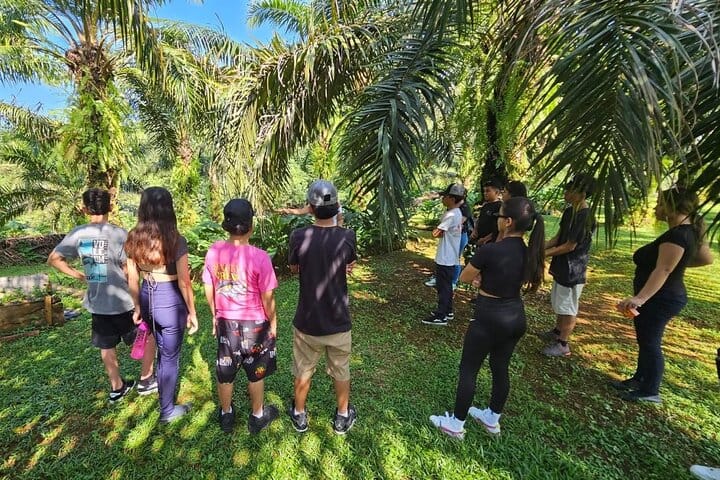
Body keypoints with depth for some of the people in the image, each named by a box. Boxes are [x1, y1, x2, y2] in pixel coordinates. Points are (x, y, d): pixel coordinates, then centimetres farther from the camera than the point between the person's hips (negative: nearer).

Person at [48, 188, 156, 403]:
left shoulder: (77, 234, -2)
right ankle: (146, 381, 24)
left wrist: (77, 274, 11)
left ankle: (117, 388, 32)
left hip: (97, 302, 5)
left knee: (107, 346, 18)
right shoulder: (118, 233, -18)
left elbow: (53, 259, 6)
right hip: (123, 301, -5)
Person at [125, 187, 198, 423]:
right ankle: (167, 411, 31)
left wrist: (138, 306, 17)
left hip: (147, 299, 6)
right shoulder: (176, 241, -20)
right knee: (170, 357, 13)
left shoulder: (133, 238, -3)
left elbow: (132, 278, 5)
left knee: (163, 352, 29)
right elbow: (183, 282, -15)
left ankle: (164, 393, 50)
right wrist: (192, 312, -5)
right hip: (170, 301, -6)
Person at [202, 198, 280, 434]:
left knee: (225, 371, 23)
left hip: (226, 322, 4)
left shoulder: (213, 251, -11)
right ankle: (257, 416, 38)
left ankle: (226, 415, 44)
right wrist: (273, 322, 0)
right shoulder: (259, 257, -24)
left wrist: (215, 316, 15)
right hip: (254, 324, -3)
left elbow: (208, 290, 0)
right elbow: (268, 298, -17)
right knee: (256, 373, 19)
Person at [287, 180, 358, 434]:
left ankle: (299, 415, 43)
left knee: (303, 372, 22)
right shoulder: (347, 237, -15)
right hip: (338, 321, 0)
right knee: (341, 372, 22)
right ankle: (343, 417, 41)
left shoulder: (299, 236, -16)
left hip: (307, 321, 0)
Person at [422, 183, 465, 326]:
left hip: (445, 258, -10)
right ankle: (447, 311, 30)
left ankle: (441, 316, 9)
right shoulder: (457, 213, 10)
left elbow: (435, 233, -24)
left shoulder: (451, 215, -22)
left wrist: (438, 230, -5)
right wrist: (442, 231, -6)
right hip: (451, 257, 10)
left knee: (442, 286, 0)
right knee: (446, 285, 19)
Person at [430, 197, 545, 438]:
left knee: (468, 371, 10)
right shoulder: (529, 252, -2)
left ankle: (456, 424, 26)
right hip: (516, 317, 7)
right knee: (500, 368, 22)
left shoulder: (489, 250, -24)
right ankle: (492, 419, 42)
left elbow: (464, 277, -9)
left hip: (489, 319, -7)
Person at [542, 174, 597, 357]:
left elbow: (569, 246, -21)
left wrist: (544, 254, -17)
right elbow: (558, 237, 9)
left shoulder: (586, 217, -23)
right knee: (559, 302, 23)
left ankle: (563, 344, 18)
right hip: (562, 266, 9)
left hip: (573, 270, -9)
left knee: (568, 307, 4)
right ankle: (557, 332, 41)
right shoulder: (569, 211, 5)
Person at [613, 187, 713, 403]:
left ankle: (650, 391, 19)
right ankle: (639, 379, 34)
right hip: (663, 298, 10)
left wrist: (640, 298, -41)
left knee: (650, 342, 3)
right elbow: (707, 258, 19)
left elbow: (663, 271, -33)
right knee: (646, 340, 20)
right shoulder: (690, 231, 7)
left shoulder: (676, 235, -24)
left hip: (660, 299, -10)